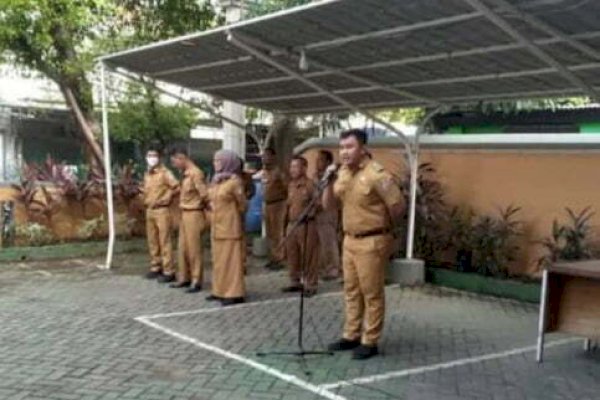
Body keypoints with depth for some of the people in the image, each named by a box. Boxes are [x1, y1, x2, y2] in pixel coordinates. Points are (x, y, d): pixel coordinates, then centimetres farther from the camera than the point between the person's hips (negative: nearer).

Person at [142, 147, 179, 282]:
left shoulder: (165, 173, -9)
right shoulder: (147, 174, 14)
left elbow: (176, 187, -17)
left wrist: (165, 199, -13)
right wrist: (146, 200, 11)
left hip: (162, 210, -8)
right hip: (149, 210, 8)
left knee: (164, 241, -7)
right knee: (152, 241, 12)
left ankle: (168, 271, -4)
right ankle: (155, 267, 22)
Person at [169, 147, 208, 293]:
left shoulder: (196, 173, -17)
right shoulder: (185, 174, 11)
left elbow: (205, 195, -17)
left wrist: (205, 207, -4)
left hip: (193, 214, -9)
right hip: (184, 214, 9)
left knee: (194, 248, -2)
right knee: (183, 247, 14)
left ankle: (196, 281, 6)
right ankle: (184, 278, 24)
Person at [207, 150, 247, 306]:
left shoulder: (234, 181, -14)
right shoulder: (216, 180, 10)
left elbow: (242, 205, -8)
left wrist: (230, 215, 1)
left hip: (229, 226, -8)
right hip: (217, 226, 8)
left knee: (231, 258, -5)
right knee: (219, 259, 12)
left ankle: (235, 293, -1)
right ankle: (220, 290, 20)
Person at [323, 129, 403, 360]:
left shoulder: (376, 175, -18)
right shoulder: (343, 174, 7)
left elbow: (397, 207, -14)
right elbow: (328, 205, 10)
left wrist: (384, 228, 2)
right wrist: (329, 183, -7)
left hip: (372, 242, -8)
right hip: (350, 240, 8)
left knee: (372, 293, 0)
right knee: (351, 290, 15)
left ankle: (370, 342, 9)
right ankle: (351, 336, 26)